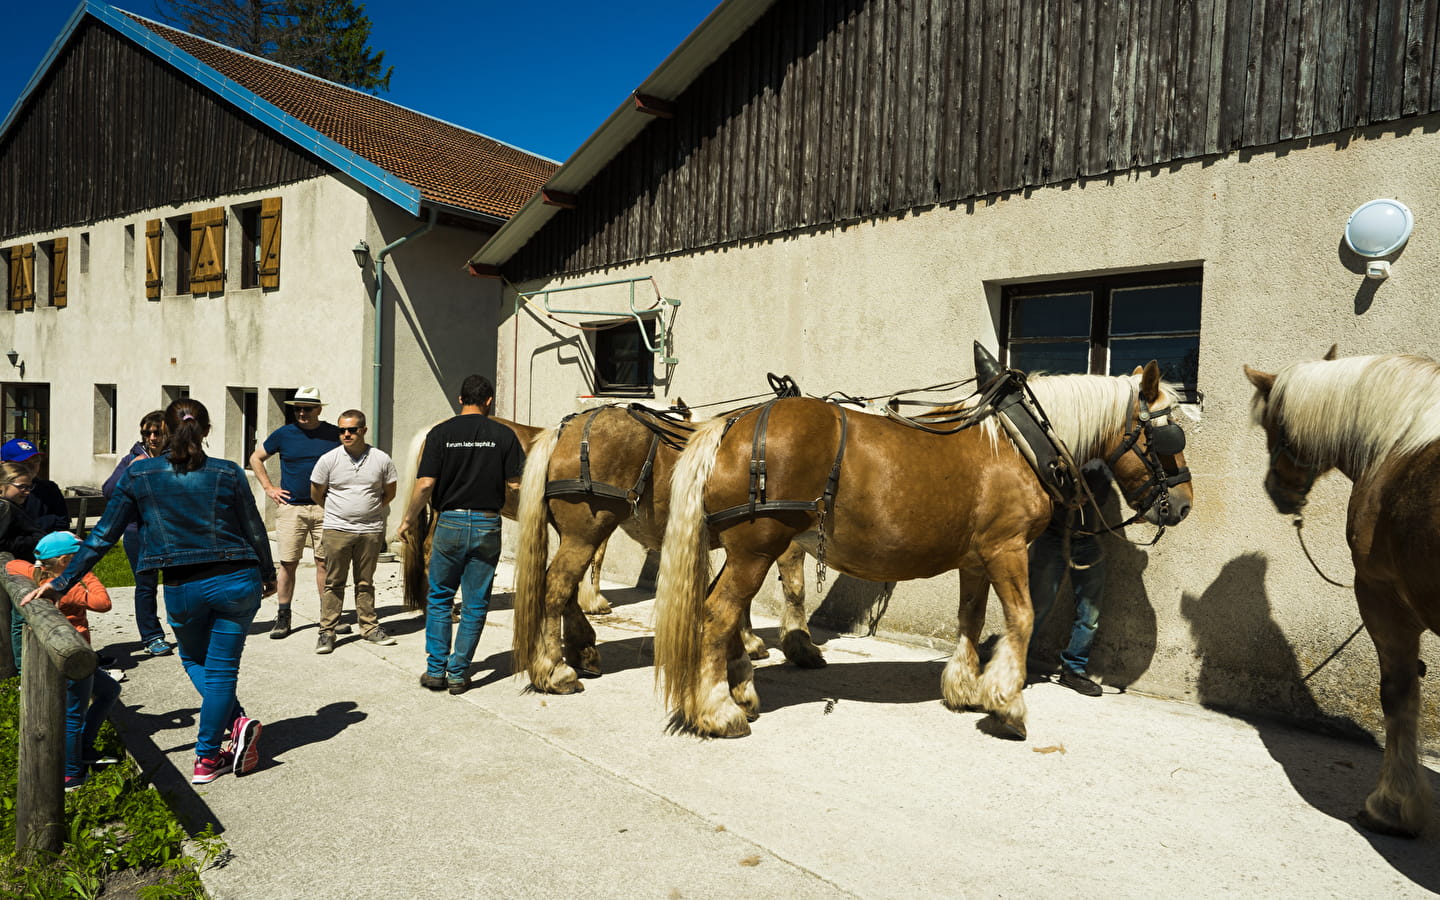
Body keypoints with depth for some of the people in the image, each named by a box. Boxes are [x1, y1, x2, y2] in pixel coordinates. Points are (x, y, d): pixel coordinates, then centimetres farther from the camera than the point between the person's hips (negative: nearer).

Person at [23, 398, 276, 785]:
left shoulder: (139, 474, -2)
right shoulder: (228, 473, -4)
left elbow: (103, 536, 0)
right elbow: (255, 532, 2)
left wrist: (61, 583, 9)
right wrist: (268, 575, 17)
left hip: (182, 590, 0)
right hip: (236, 581, 0)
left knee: (194, 659, 24)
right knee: (221, 669, 9)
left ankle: (237, 720, 10)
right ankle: (207, 760, 13)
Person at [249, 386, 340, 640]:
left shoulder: (334, 435, 4)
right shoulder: (283, 434, 4)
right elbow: (255, 458, 16)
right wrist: (269, 488, 7)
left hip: (324, 509, 0)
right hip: (291, 508, 0)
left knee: (324, 562, 4)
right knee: (288, 563, 1)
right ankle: (283, 617, 11)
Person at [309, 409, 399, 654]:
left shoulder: (381, 459, 0)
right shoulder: (328, 460, -2)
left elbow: (390, 493, 12)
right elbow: (316, 494, 8)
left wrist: (371, 511, 10)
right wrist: (338, 513, 13)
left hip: (371, 531, 1)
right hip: (336, 530, -1)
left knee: (365, 583, 10)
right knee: (334, 583, 4)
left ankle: (369, 627, 20)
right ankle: (327, 631, 12)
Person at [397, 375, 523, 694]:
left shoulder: (440, 433, -4)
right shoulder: (504, 435, -3)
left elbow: (425, 485, -9)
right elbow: (516, 484, -7)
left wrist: (408, 520, 4)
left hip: (450, 523, 0)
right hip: (487, 525, 0)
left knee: (439, 598, 17)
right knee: (475, 604, 9)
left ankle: (436, 669, 17)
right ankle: (458, 673, 14)